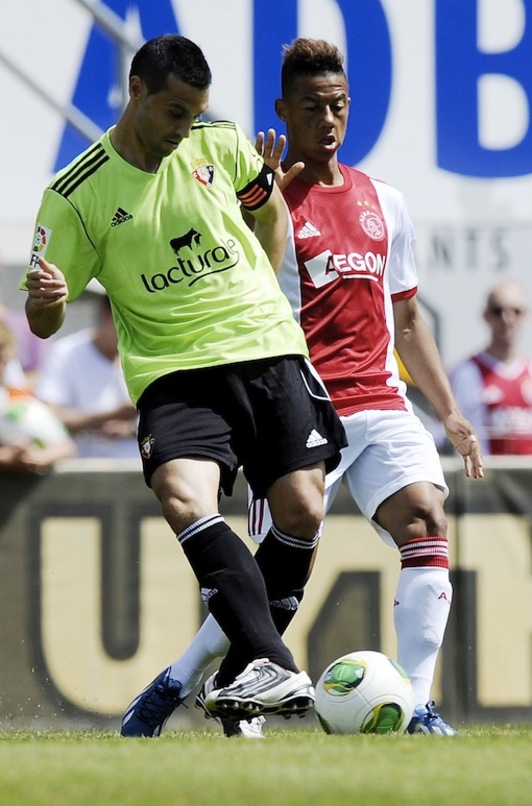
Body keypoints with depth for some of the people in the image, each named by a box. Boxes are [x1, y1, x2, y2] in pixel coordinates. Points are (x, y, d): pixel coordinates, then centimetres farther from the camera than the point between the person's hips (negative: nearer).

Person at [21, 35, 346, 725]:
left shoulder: (220, 145, 5)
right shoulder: (77, 195, -4)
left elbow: (271, 209, 27)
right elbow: (43, 323, 0)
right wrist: (47, 298, -24)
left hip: (268, 351, 3)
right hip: (173, 373, -3)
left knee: (301, 513, -10)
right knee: (183, 497, -29)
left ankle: (246, 663, 11)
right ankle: (274, 670, -38)